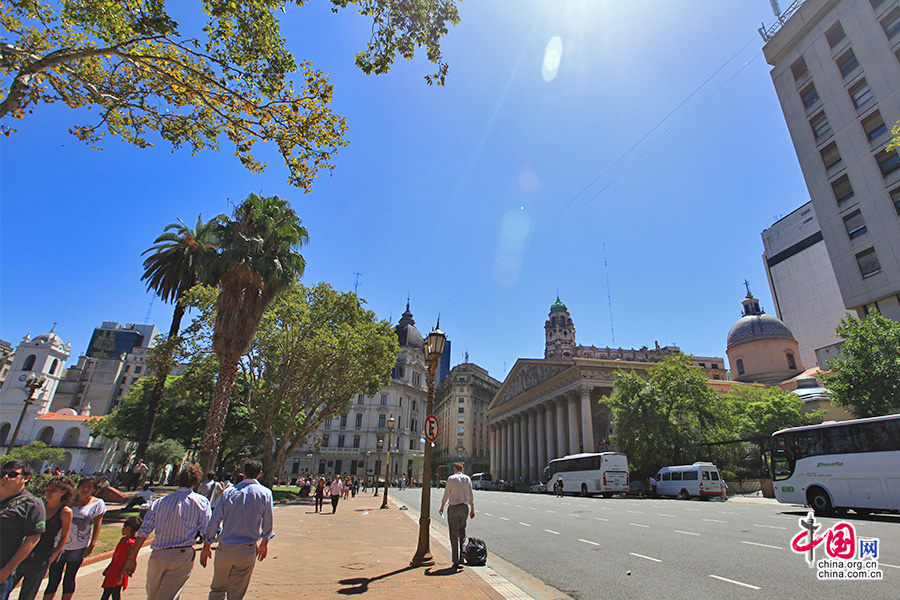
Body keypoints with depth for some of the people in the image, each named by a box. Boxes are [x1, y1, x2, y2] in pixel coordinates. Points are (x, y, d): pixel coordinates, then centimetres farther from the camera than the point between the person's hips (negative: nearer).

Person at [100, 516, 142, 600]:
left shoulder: (131, 543, -20)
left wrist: (120, 575, -21)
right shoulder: (123, 539, 9)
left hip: (118, 574, -9)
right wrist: (108, 568, 23)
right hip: (112, 571, 9)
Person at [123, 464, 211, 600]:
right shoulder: (201, 501, -1)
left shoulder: (159, 502, 9)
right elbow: (207, 531, -5)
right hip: (182, 555, -4)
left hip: (157, 555, 4)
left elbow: (143, 531, 4)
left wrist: (132, 558, 8)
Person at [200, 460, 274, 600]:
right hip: (247, 551, -1)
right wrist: (264, 544, 17)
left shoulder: (229, 492, -3)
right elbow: (267, 524, 1)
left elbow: (214, 521, -1)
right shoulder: (265, 493, -5)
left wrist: (206, 546, 10)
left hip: (225, 549, 1)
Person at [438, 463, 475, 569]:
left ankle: (456, 561, 6)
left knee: (454, 533, 3)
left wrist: (442, 507, 9)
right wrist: (472, 509, 11)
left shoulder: (451, 478, -5)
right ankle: (462, 555, 10)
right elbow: (471, 495, 5)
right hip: (465, 507, 3)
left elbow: (446, 494, -3)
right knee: (462, 531, 19)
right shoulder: (467, 478, 4)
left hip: (453, 508, -3)